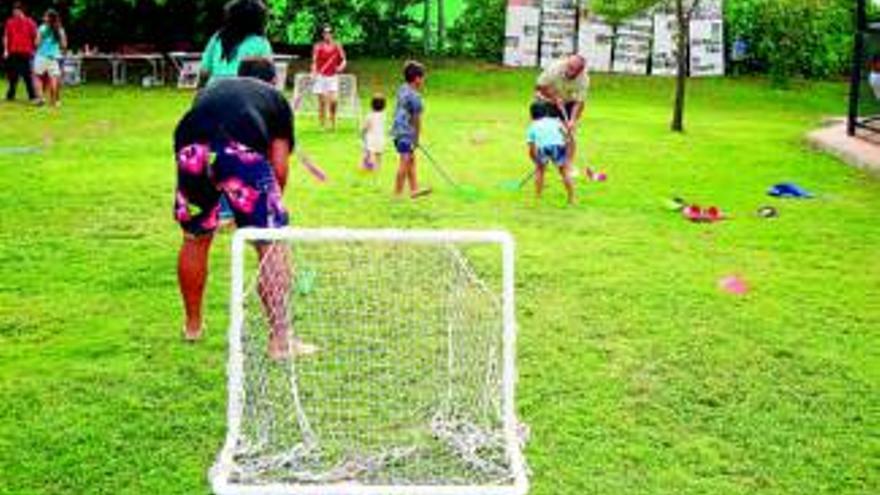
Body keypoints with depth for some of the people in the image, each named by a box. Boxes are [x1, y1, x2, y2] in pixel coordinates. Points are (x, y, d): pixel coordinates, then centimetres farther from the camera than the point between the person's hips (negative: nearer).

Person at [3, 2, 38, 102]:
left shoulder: (30, 22, -2)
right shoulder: (10, 22, 7)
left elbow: (35, 37, 0)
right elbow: (6, 37, 10)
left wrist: (34, 50, -5)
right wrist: (6, 50, 3)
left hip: (26, 53, -3)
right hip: (13, 53, 3)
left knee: (28, 75, -3)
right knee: (13, 75, 9)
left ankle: (33, 96, 0)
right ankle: (10, 95, 18)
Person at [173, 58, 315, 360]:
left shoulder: (212, 89, 38)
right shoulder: (276, 98, 29)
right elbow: (279, 166, 18)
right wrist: (270, 204, 33)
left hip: (190, 149, 4)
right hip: (242, 152, -4)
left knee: (195, 239, 22)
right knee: (270, 243, 6)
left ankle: (192, 325, 39)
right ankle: (280, 341, 6)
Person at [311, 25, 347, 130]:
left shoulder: (337, 46, 4)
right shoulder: (318, 47, 0)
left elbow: (343, 60, 7)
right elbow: (314, 62, -2)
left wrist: (341, 66, -15)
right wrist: (314, 74, -15)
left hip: (333, 77, 1)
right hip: (321, 77, -1)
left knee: (334, 100, -14)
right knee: (322, 101, 1)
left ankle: (333, 122, 5)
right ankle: (322, 125, 9)